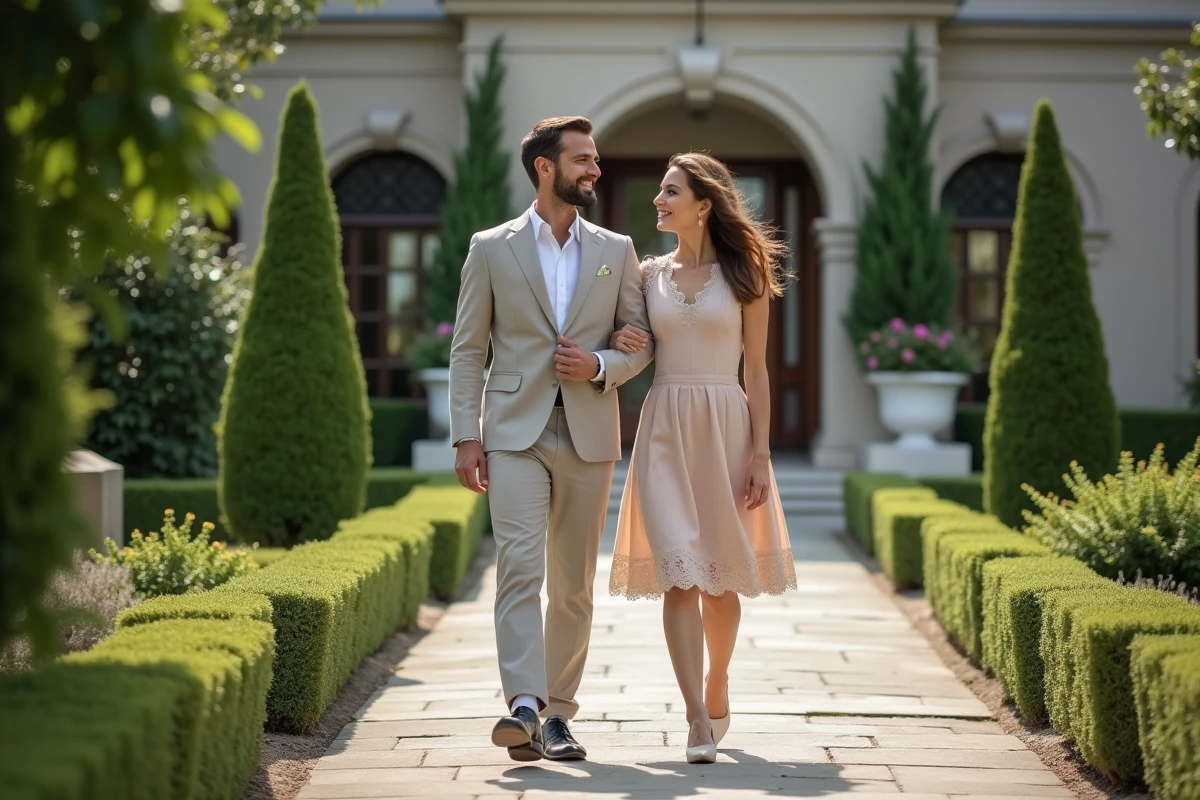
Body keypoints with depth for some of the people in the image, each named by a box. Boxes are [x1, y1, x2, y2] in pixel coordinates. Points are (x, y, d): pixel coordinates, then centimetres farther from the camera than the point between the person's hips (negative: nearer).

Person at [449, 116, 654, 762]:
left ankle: (558, 712, 15)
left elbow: (642, 342, 14)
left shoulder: (616, 251, 11)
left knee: (574, 584, 6)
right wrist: (465, 438, -4)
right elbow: (467, 350, 4)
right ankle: (524, 707, -24)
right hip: (516, 431, -3)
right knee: (520, 567, -16)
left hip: (589, 435, 3)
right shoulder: (491, 249, 5)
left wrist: (601, 366, -8)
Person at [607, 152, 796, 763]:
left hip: (725, 426, -1)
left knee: (721, 575, 9)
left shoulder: (743, 276, 2)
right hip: (665, 429, 1)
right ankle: (698, 721, -12)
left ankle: (717, 686, 33)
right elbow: (633, 355, 20)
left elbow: (756, 371, 0)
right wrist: (617, 344, -3)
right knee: (680, 573, -9)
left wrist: (760, 454, -6)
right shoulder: (649, 273, 9)